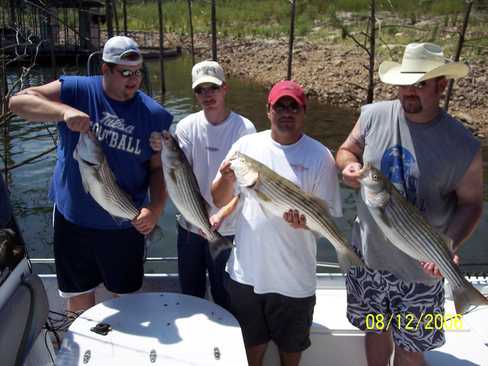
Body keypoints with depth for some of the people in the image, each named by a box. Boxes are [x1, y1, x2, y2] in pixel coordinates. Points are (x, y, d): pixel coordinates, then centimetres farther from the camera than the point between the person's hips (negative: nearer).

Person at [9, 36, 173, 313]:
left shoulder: (154, 114, -7)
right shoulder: (76, 91, -8)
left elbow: (159, 168, -5)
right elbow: (18, 101, -17)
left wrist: (156, 207, -21)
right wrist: (65, 111, -34)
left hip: (125, 224, 0)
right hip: (73, 217, 1)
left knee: (125, 293, 17)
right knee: (79, 290, 20)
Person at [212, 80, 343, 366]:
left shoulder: (320, 156, -9)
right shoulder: (246, 145, -3)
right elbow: (220, 201, 2)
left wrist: (306, 221, -29)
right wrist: (227, 179, -20)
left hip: (294, 278, -2)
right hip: (246, 272, 2)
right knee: (251, 341, 24)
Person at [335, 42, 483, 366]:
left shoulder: (463, 146, -16)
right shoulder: (373, 115, -8)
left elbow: (471, 203, -6)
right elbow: (346, 151, 7)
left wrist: (450, 245, -23)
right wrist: (349, 166, -17)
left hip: (420, 268, -2)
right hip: (369, 255, 3)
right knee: (376, 331, 25)